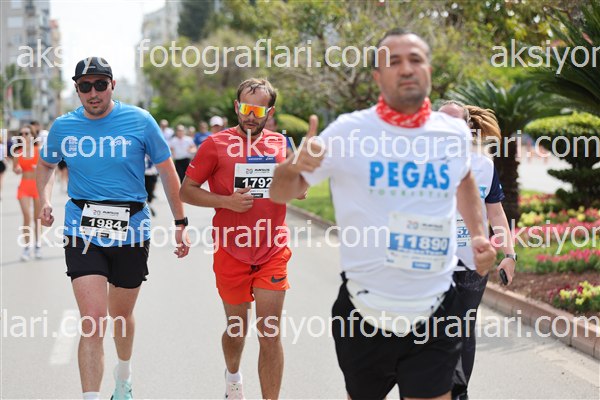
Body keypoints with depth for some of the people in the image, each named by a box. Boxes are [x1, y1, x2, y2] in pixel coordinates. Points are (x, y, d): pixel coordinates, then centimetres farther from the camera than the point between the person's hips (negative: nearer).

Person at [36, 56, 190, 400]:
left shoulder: (140, 121, -6)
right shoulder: (63, 127, 1)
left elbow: (167, 171, 3)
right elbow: (46, 165, 21)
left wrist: (180, 224, 3)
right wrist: (45, 201, 1)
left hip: (131, 231, 0)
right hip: (83, 232, 0)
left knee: (121, 315, 18)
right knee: (93, 322, -14)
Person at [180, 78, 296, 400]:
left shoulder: (281, 144, 5)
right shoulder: (216, 144, -4)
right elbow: (186, 191, -1)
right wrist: (227, 201, -16)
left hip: (273, 252, 1)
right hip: (231, 252, -1)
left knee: (270, 334, -4)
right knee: (237, 329, 15)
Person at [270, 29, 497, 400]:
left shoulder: (454, 132, 1)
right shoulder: (348, 132, -8)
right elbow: (281, 193, -2)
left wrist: (479, 233, 10)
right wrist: (294, 166, -24)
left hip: (437, 314, 1)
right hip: (365, 314, -1)